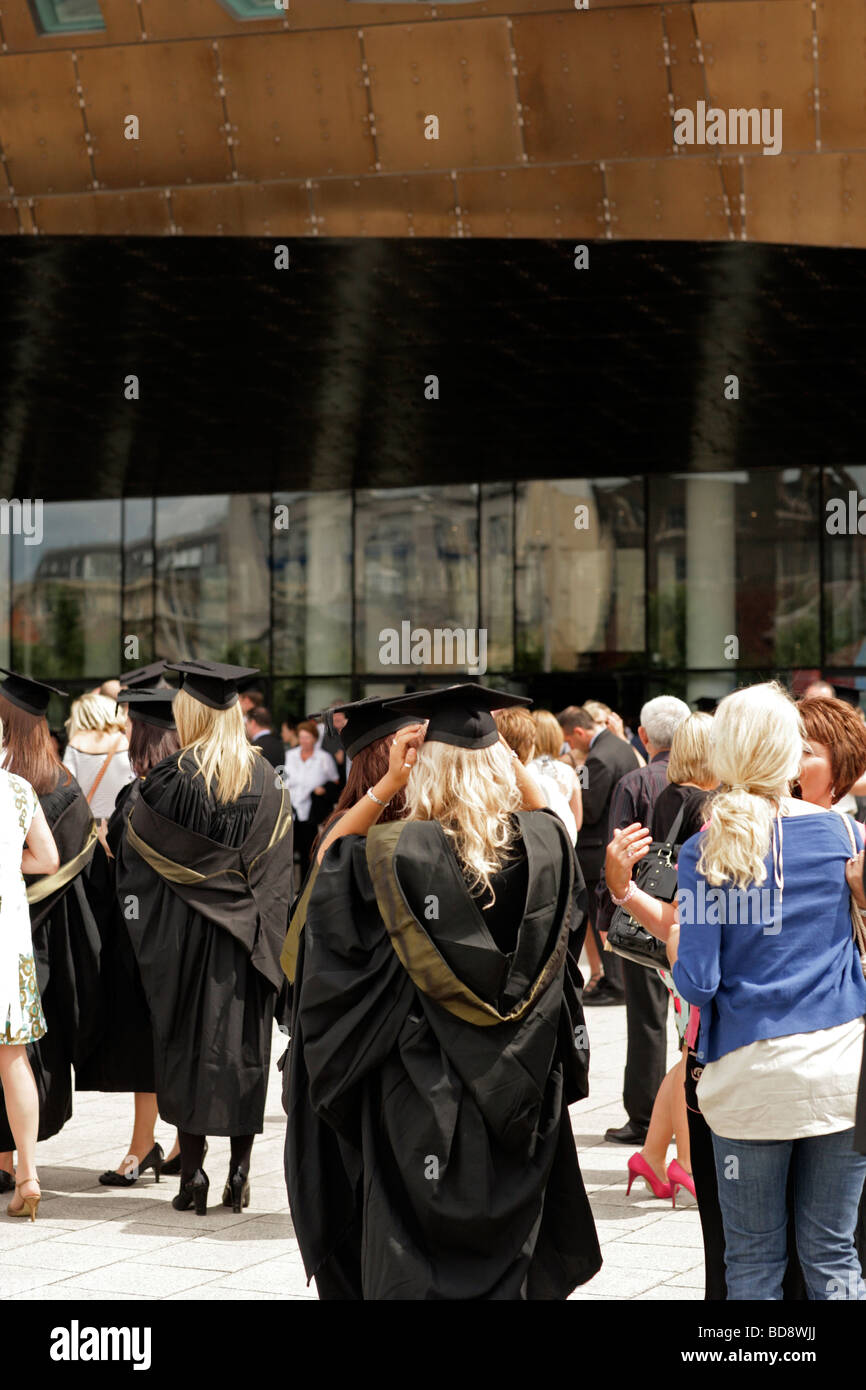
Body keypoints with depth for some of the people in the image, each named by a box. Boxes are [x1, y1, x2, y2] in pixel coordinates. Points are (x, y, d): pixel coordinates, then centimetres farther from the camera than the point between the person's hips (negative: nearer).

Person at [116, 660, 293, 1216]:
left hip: (186, 928, -3)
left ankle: (193, 1171, 2)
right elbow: (278, 868, 4)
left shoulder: (175, 777, -11)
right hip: (250, 936, 3)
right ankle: (241, 1170, 8)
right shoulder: (265, 779, 1)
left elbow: (135, 852, -4)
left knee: (191, 1043, 3)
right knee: (245, 1044, 8)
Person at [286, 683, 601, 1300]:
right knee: (508, 1247, 16)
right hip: (520, 1086, 3)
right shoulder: (540, 845, -10)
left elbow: (327, 857, 3)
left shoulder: (399, 853, -19)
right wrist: (513, 766, 5)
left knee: (411, 1258, 8)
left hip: (421, 1088, -3)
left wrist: (385, 785, -5)